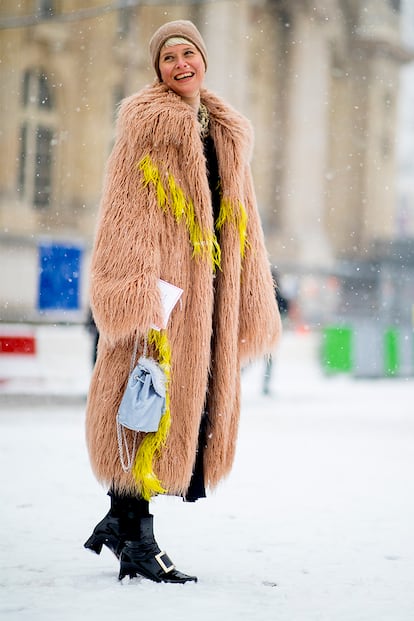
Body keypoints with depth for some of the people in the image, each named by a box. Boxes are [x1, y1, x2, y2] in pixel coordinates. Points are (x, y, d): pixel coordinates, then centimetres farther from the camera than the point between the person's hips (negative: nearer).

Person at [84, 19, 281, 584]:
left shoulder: (226, 133, 19)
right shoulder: (146, 124, -2)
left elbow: (241, 221, 20)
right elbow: (128, 215, -10)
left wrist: (250, 304, 14)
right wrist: (138, 298, -20)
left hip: (209, 290, 7)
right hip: (161, 284, -7)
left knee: (200, 403, 8)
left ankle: (119, 520, 20)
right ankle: (137, 544, 1)